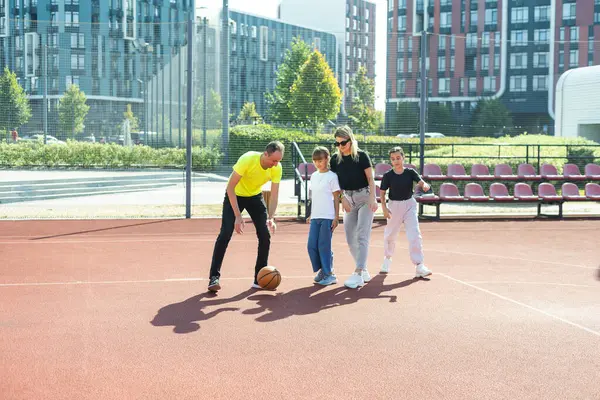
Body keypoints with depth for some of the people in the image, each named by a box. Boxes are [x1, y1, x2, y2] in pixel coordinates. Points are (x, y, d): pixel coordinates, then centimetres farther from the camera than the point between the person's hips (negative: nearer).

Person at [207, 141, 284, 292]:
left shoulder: (277, 168, -21)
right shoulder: (247, 159, -33)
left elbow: (274, 196, -16)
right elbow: (230, 188, -28)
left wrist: (271, 218, -32)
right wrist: (238, 216, -32)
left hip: (255, 196, 4)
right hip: (235, 195, -4)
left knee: (265, 235, -6)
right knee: (225, 234, -15)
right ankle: (214, 277, -6)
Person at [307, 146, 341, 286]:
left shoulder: (332, 176, -4)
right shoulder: (313, 176, 14)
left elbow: (336, 198, -4)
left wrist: (336, 217, -8)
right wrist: (311, 215, 17)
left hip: (327, 217, -6)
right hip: (315, 217, 6)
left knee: (324, 246, -4)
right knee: (311, 245, 3)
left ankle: (329, 274, 7)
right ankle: (321, 270, 19)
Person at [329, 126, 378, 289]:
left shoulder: (361, 156, -10)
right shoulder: (335, 159, 1)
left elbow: (370, 178, -8)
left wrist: (372, 199, -16)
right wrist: (343, 199, -6)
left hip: (364, 197, -5)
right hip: (348, 198, 5)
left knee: (362, 236, -13)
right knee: (350, 238, 5)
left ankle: (358, 274, -19)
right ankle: (364, 271, 18)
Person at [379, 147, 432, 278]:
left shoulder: (410, 172, -6)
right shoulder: (388, 176, -8)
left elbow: (421, 182, -18)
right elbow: (382, 193, -2)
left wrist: (425, 186, -41)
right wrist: (384, 208, -13)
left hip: (409, 204, 0)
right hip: (394, 205, 0)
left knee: (414, 234, -13)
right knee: (390, 235, 14)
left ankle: (419, 265, -14)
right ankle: (387, 258, 41)